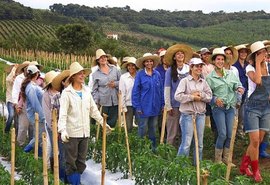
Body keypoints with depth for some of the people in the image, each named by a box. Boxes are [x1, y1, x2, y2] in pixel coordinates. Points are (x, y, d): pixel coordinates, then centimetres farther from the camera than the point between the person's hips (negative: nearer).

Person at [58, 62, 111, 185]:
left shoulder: (86, 91, 9)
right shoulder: (67, 93, -8)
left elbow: (93, 109, 17)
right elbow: (62, 113, -15)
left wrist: (102, 122, 16)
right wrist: (62, 130, -25)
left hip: (85, 132, 5)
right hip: (71, 133, -5)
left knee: (81, 161, 12)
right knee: (71, 161, 3)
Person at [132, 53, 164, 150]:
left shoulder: (157, 74, 4)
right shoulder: (140, 74, -7)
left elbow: (161, 90, 8)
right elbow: (135, 91, -6)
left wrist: (162, 104, 5)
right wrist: (137, 106, -10)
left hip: (155, 107, 4)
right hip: (144, 107, -4)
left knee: (153, 128, 14)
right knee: (142, 128, 4)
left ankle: (153, 148, 25)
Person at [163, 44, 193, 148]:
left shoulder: (189, 69, 5)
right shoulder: (170, 71, 0)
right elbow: (167, 89, 0)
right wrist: (168, 106, -5)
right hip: (174, 105, -2)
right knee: (173, 133, 0)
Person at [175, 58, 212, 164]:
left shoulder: (203, 82, 10)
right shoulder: (185, 81, -4)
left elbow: (209, 97, 5)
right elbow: (177, 96, -13)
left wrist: (200, 95, -11)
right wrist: (192, 97, -13)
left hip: (201, 114, 5)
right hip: (188, 114, -5)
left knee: (200, 143, 12)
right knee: (186, 143, -6)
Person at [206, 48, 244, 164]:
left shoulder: (230, 74, 10)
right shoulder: (210, 77, 0)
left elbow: (237, 83, 5)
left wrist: (239, 88, -18)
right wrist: (215, 99, -17)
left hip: (231, 107, 4)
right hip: (218, 107, -4)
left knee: (230, 134, 3)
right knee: (222, 134, -9)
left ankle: (226, 158, 19)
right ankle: (217, 159, 8)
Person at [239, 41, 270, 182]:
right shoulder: (250, 68, -8)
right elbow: (257, 80, -28)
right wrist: (258, 63, -20)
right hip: (252, 107, -5)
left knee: (258, 141, 8)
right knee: (255, 141, -7)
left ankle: (244, 167, 23)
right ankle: (256, 172, 8)